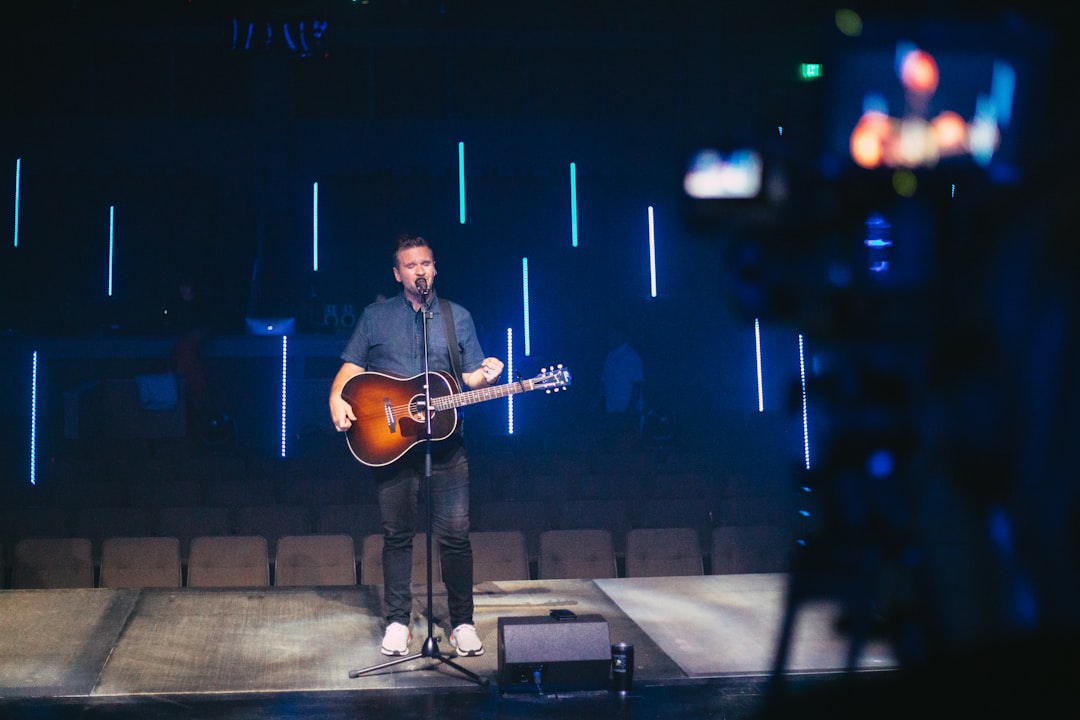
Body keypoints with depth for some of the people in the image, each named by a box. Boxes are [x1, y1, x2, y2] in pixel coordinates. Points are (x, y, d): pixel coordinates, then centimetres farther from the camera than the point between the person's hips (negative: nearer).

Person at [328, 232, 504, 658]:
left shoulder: (458, 317, 12)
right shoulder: (375, 317, 10)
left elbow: (469, 376, 13)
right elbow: (351, 367, 7)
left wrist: (484, 376, -9)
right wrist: (337, 400, -12)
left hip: (444, 438, 0)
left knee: (455, 533, -4)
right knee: (397, 533, 4)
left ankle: (462, 623, 6)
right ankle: (397, 622, 14)